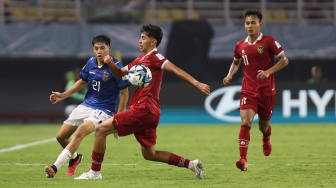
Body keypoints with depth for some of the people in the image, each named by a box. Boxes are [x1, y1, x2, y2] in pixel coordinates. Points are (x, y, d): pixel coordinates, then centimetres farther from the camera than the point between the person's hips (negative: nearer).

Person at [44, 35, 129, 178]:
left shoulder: (116, 67, -15)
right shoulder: (91, 63, 2)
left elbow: (124, 93, -11)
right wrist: (63, 95, 12)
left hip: (104, 110, -7)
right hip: (86, 106, 7)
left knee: (80, 132, -32)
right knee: (61, 136, 6)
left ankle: (55, 167, -36)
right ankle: (74, 158, 38)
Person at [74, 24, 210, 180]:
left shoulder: (154, 57, -7)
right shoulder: (141, 59, 21)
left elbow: (175, 69, -18)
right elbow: (120, 73, 27)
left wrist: (197, 83, -29)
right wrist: (111, 64, 5)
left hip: (143, 109, -10)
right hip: (148, 111, 10)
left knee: (101, 129, -8)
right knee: (149, 154, 16)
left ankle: (95, 172, -3)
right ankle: (191, 164, 15)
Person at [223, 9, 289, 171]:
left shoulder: (268, 41, -8)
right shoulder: (240, 45, 4)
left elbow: (284, 60, -7)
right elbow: (236, 62, 23)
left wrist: (268, 72, -20)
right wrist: (230, 75, 3)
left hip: (267, 90, -1)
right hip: (248, 90, 1)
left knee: (263, 125, 12)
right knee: (245, 122, -19)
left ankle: (266, 139, 52)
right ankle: (243, 159, -22)